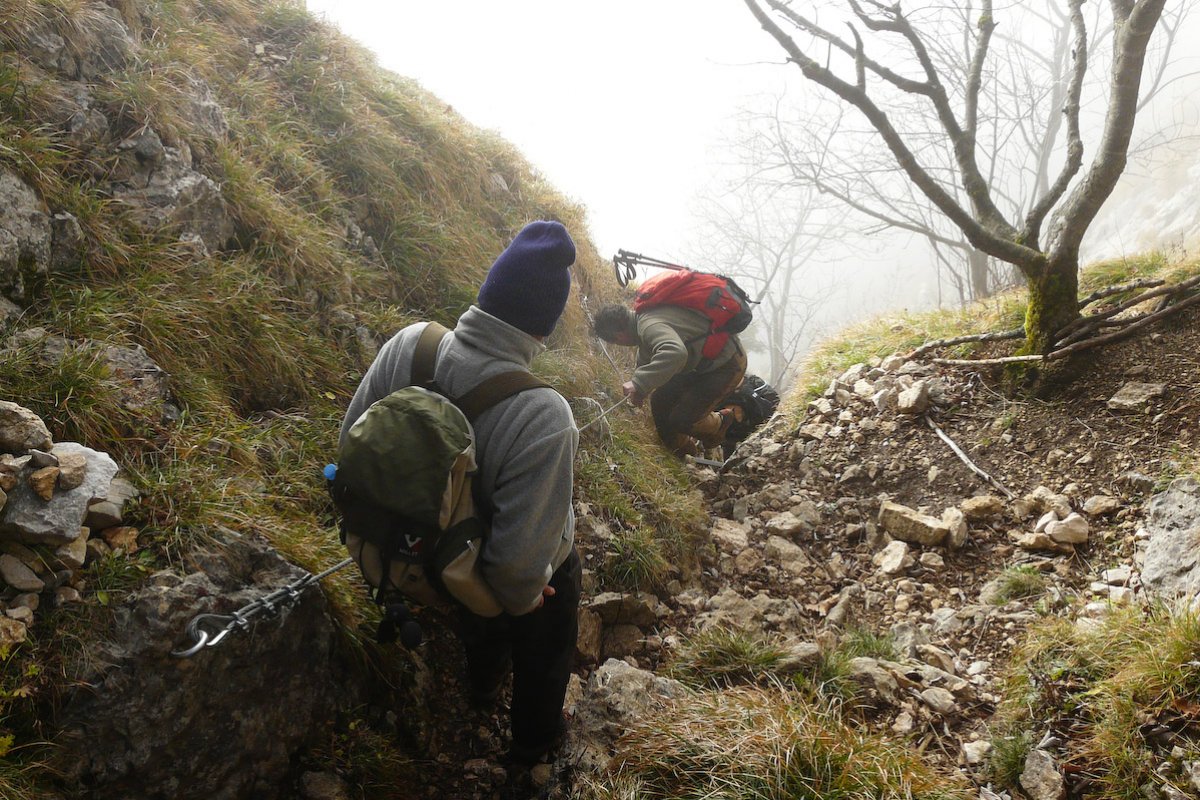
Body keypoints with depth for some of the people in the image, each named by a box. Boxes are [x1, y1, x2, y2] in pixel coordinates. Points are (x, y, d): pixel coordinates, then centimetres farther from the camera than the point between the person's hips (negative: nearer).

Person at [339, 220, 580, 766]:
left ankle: (482, 690, 71)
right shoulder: (542, 417, -44)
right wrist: (520, 597, -14)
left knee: (479, 629, 40)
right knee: (542, 655, 32)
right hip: (511, 577, -4)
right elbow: (520, 561, -38)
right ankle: (533, 740, 60)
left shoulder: (407, 346, -29)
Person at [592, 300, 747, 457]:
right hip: (702, 361, 10)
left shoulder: (650, 326, -31)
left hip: (726, 365, -10)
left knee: (681, 420, -11)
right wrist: (633, 381, 30)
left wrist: (639, 383, -51)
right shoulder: (646, 318, 1)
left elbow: (675, 353, -53)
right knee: (659, 401, 8)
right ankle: (682, 451, 29)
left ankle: (719, 423, 21)